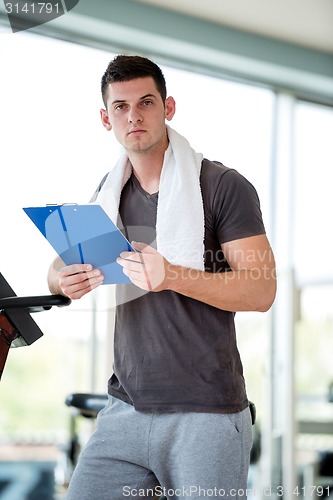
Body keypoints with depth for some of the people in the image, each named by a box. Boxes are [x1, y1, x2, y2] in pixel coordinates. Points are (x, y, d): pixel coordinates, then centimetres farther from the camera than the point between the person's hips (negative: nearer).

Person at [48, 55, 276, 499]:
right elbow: (61, 268, 20)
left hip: (207, 416, -5)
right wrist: (64, 280, -5)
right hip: (126, 409, 5)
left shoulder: (225, 187, -5)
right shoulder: (109, 194, 13)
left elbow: (261, 290, -11)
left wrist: (173, 276, -25)